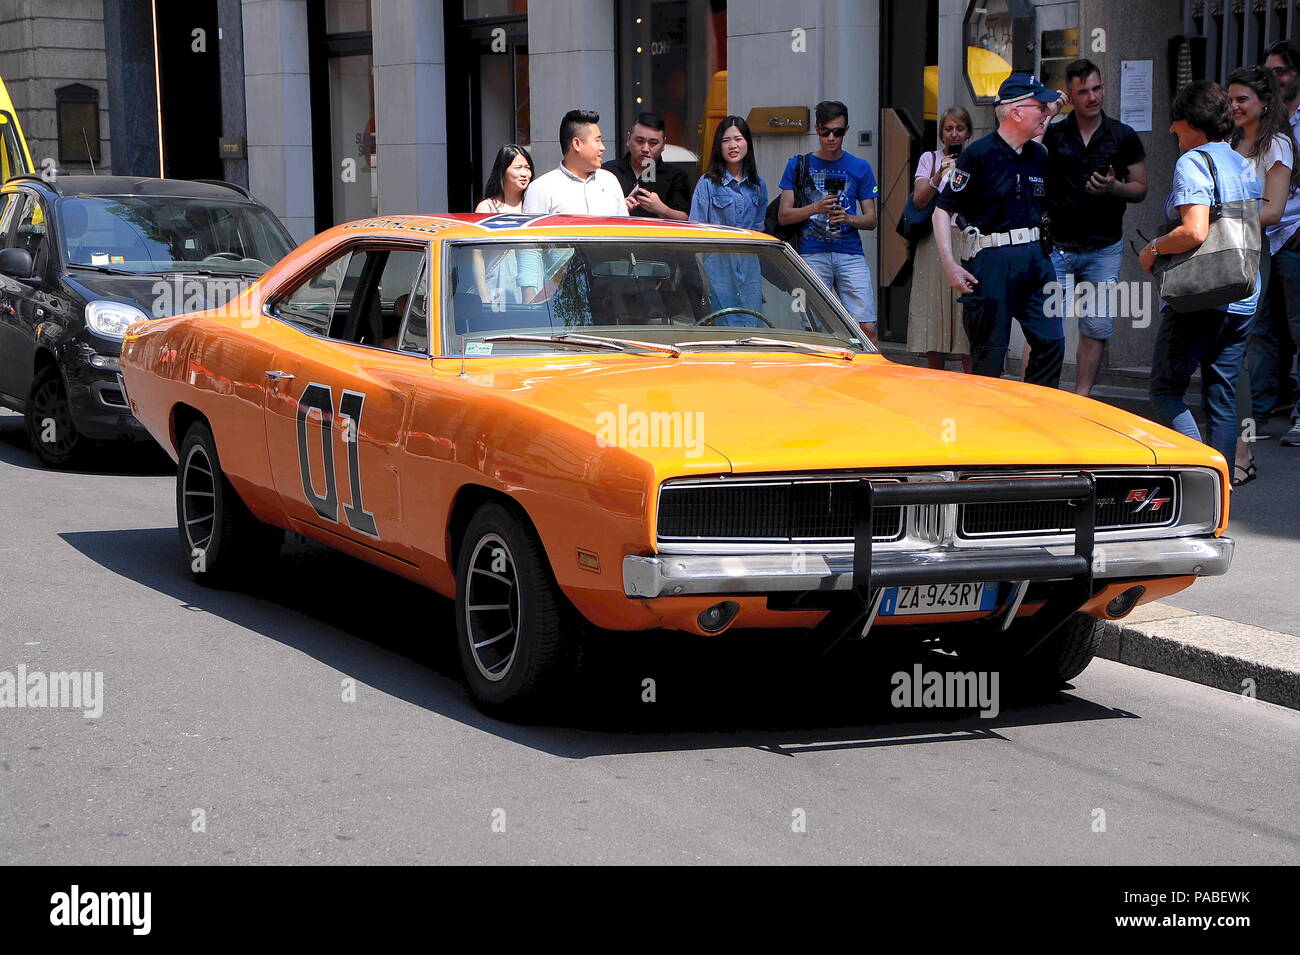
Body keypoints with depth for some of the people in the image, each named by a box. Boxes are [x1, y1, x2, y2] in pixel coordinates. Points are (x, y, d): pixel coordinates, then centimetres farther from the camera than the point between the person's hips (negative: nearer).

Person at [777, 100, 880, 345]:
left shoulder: (860, 168, 12)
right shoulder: (798, 165, 10)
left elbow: (871, 219, 11)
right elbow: (783, 215, 5)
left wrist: (847, 218, -10)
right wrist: (816, 208, -12)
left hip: (850, 254, 1)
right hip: (812, 255, -1)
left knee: (867, 328, -9)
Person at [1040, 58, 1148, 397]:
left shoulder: (1124, 137, 4)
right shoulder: (1052, 134, 3)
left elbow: (1140, 189, 8)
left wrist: (1113, 188, -14)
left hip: (1105, 248, 1)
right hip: (1057, 245, -1)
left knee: (1096, 329, 4)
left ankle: (1081, 398, 13)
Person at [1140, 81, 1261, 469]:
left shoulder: (1194, 162, -11)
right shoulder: (1245, 165, 15)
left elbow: (1195, 232, -23)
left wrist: (1154, 248, -8)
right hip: (1243, 300, 8)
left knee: (1166, 390, 1)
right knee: (1221, 399, 11)